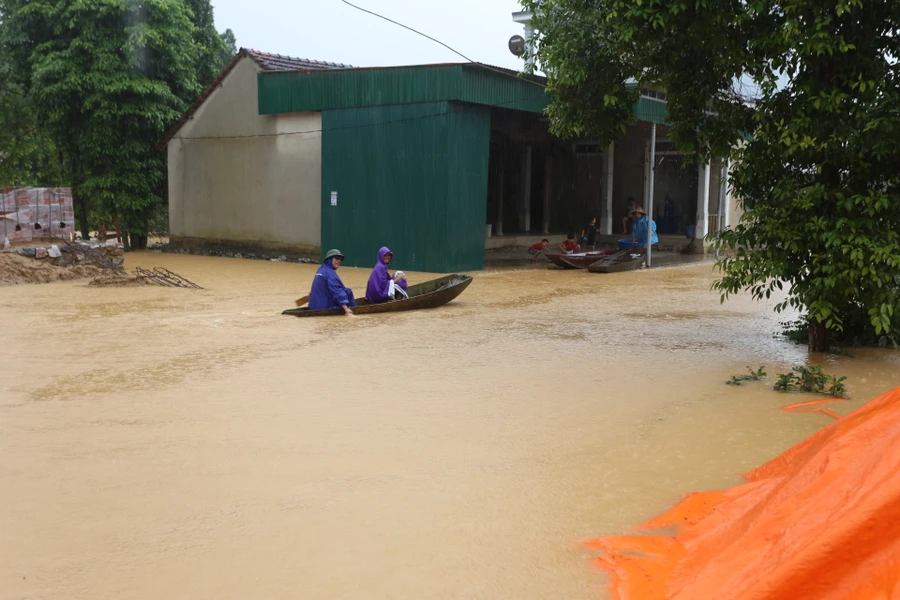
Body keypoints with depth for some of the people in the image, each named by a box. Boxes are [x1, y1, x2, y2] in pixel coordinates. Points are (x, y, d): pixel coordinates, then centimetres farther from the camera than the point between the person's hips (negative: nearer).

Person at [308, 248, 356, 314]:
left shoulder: (322, 269, 12)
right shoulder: (329, 272, -17)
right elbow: (337, 291, -27)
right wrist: (345, 308, -33)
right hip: (325, 307, -10)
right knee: (347, 291, -4)